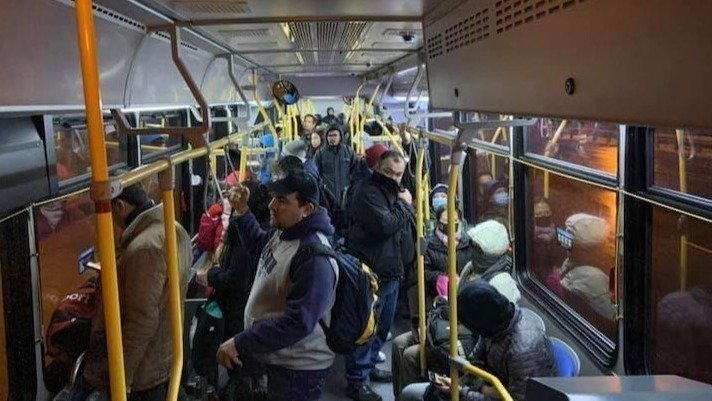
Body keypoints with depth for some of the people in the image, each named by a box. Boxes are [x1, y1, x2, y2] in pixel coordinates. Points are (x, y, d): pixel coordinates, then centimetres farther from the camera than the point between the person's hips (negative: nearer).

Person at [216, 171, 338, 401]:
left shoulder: (314, 258, -29)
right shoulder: (284, 233, 2)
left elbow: (298, 322, -33)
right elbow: (259, 242, 25)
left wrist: (240, 344, -30)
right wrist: (242, 211, 8)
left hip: (299, 370, -9)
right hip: (278, 360, 10)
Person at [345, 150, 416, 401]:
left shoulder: (395, 192, 15)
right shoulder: (368, 192, -16)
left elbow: (408, 225, 23)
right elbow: (385, 225, -27)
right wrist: (404, 204, -14)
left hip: (392, 271, 10)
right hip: (372, 272, -10)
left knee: (383, 325, 20)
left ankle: (368, 366, 36)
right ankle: (357, 380, 6)